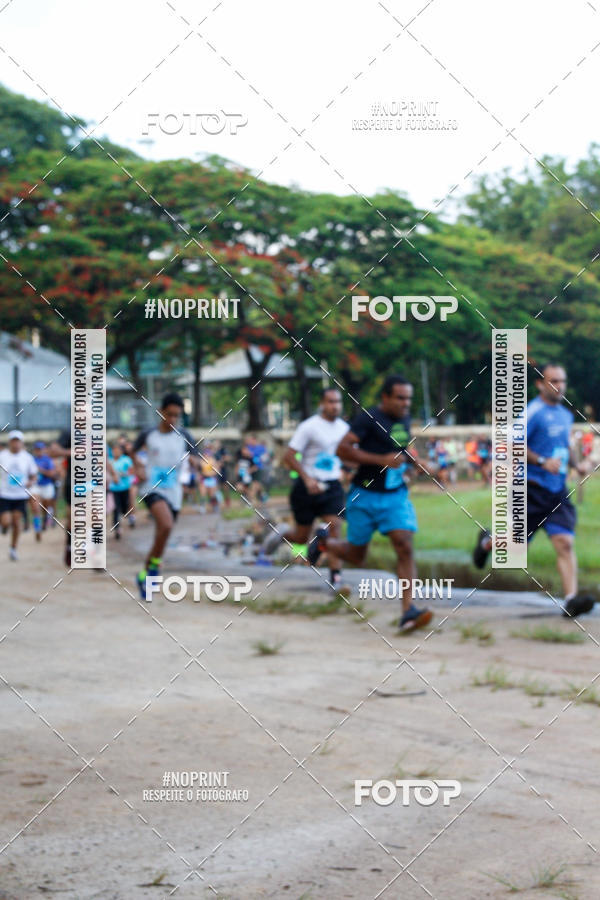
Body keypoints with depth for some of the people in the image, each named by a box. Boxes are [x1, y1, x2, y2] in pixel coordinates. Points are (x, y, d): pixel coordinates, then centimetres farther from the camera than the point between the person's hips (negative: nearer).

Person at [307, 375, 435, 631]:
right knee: (356, 556, 9)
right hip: (365, 496, -5)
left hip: (396, 495, 5)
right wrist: (381, 460, -28)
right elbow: (343, 449, -23)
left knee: (405, 547, -15)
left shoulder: (404, 419, 9)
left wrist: (414, 461, 10)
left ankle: (408, 611, -18)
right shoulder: (369, 418, -14)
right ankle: (323, 541, 41)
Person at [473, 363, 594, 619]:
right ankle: (487, 542, 41)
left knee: (565, 542, -10)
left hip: (558, 492, 6)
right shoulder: (533, 412, -10)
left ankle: (571, 600, -16)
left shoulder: (566, 414, 14)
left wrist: (575, 464, 13)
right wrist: (543, 462, -23)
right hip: (532, 489, -5)